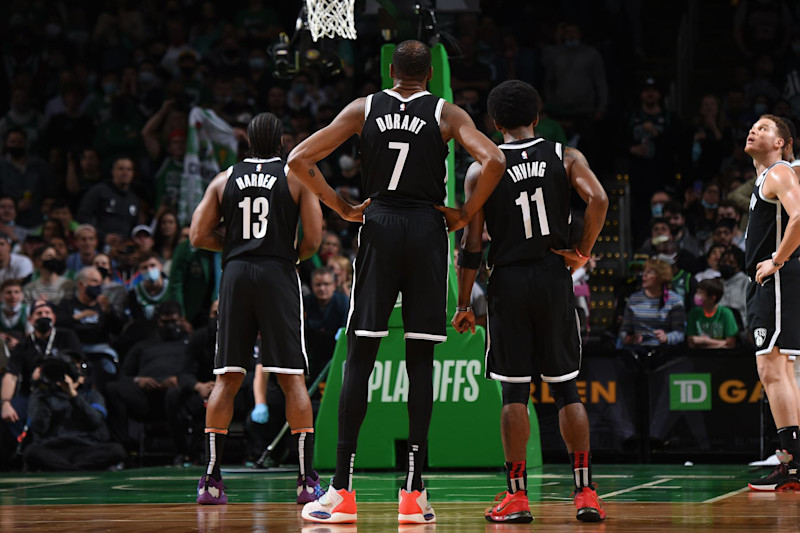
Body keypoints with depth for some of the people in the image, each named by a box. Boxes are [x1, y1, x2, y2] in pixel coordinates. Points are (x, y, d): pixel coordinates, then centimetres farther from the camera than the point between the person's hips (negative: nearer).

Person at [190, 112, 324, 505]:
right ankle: (307, 480, -3)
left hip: (236, 274, 2)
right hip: (279, 275, -2)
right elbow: (313, 239, -5)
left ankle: (211, 480, 3)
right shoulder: (297, 177, 3)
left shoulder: (224, 180, 11)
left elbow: (198, 236, 7)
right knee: (293, 378, 0)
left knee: (227, 379, 6)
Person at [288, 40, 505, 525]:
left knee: (359, 356, 2)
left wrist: (343, 208, 8)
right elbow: (494, 161, -13)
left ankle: (343, 492, -3)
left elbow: (299, 160, 1)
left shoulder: (364, 108, 6)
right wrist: (467, 215, -1)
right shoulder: (447, 114, 3)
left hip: (378, 228, 1)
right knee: (420, 359, 2)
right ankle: (414, 492, -1)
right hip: (427, 230, -1)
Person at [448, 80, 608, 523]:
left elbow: (471, 245, -3)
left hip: (507, 284, -1)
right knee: (566, 387, 7)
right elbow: (598, 200, -15)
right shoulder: (566, 158, 3)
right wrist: (582, 253, -4)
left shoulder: (481, 170, 0)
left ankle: (516, 495, 2)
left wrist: (463, 304, 2)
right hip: (554, 277, 1)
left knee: (514, 391, 3)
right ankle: (585, 491, 2)